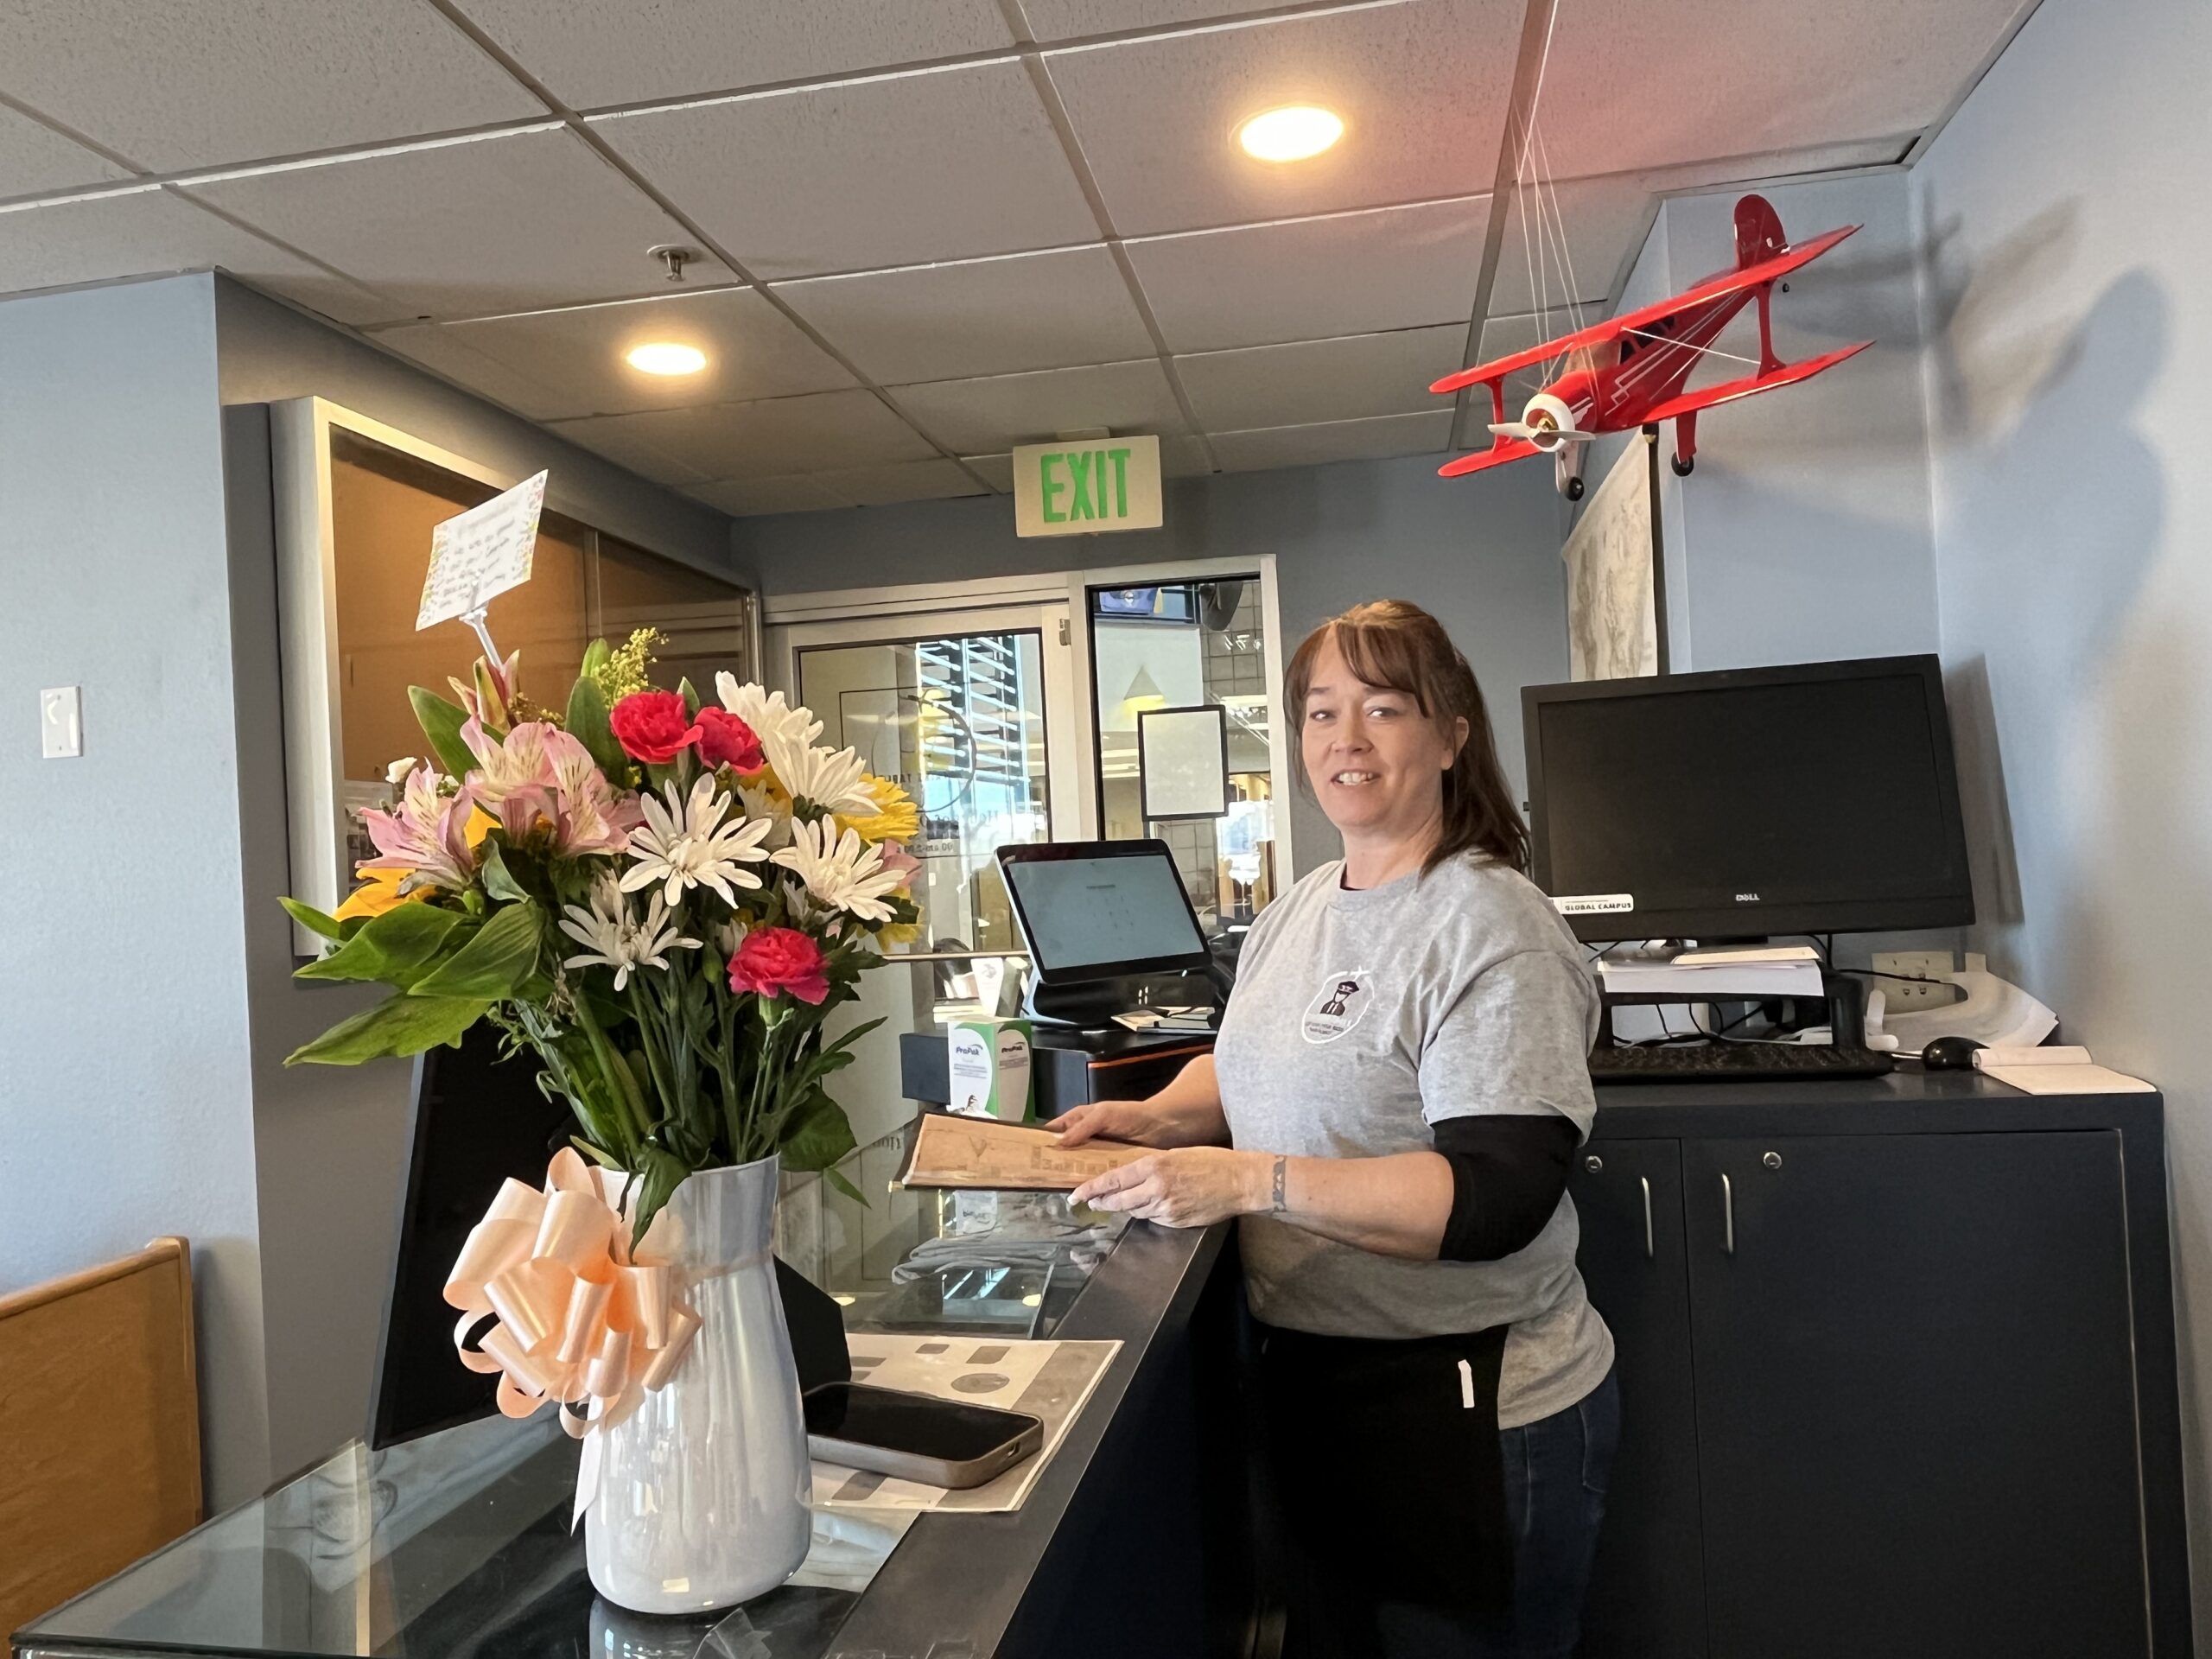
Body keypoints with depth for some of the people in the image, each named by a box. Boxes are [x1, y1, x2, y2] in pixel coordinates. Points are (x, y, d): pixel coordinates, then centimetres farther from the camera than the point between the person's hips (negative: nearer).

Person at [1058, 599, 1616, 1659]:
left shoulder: (1489, 927, -20)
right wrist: (1158, 1117, -3)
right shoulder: (1298, 911, 4)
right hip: (1311, 1385, 7)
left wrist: (1251, 1179, -31)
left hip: (1473, 1412, -7)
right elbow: (1258, 1069, 17)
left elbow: (1499, 1196, -27)